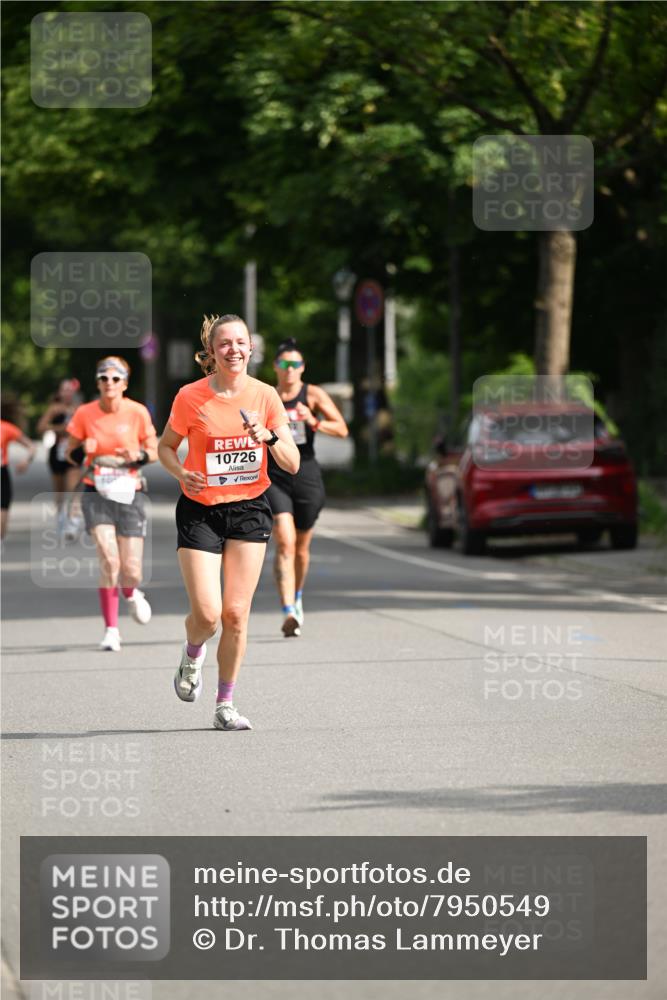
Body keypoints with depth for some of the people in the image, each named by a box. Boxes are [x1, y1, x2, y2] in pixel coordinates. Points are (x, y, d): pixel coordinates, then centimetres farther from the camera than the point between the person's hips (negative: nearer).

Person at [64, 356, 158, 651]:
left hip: (130, 494, 1)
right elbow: (69, 452, 7)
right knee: (109, 560, -19)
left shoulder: (137, 412, -4)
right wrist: (83, 451, -15)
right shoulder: (85, 414, -3)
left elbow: (154, 450, 7)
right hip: (97, 494, -1)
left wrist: (140, 456, -15)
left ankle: (131, 594, 37)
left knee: (131, 569, -3)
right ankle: (111, 630, -8)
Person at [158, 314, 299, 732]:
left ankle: (226, 705, 12)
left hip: (249, 509, 2)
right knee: (207, 613, -11)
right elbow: (166, 446, 7)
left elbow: (293, 464, -3)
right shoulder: (191, 397, -8)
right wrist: (182, 473, -13)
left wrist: (269, 436, -22)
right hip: (200, 510, -2)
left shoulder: (265, 395, -3)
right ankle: (193, 655, 25)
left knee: (236, 614, -2)